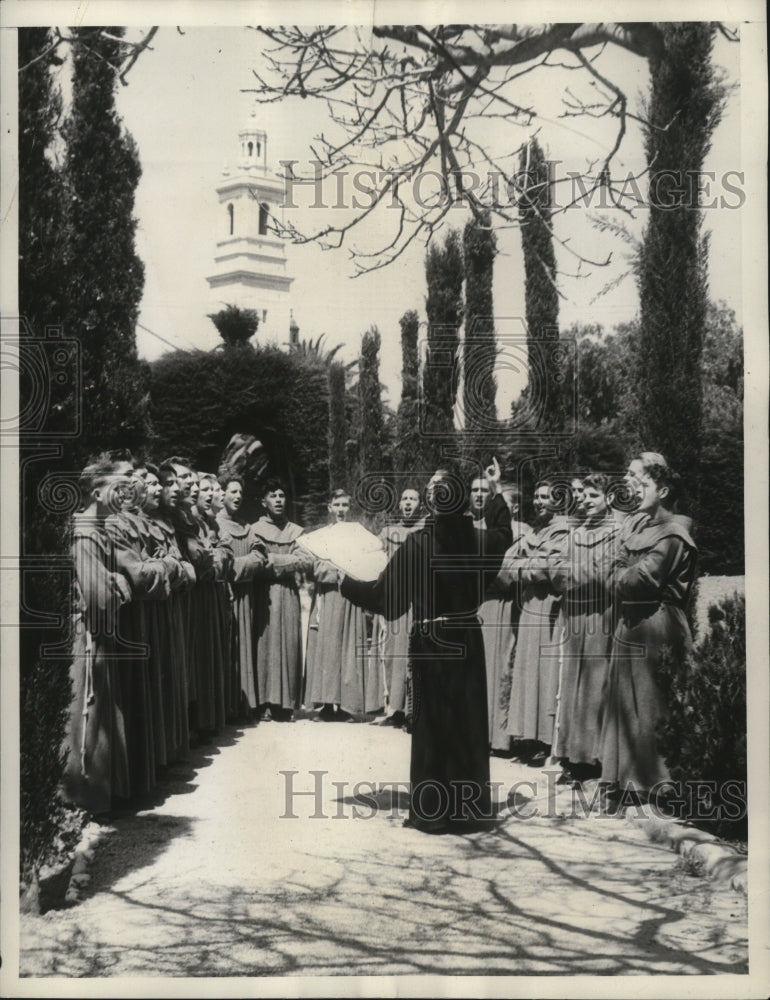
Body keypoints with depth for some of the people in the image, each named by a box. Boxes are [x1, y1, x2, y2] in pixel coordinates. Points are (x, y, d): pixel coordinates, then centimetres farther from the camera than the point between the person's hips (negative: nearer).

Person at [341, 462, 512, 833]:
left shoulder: (416, 544, -15)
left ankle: (431, 812, 9)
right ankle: (469, 806, 19)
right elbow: (503, 533, 20)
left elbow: (385, 596, -10)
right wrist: (495, 491, 28)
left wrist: (345, 583, 5)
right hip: (467, 639, 3)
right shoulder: (477, 540, -5)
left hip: (429, 643, -3)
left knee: (432, 722, 6)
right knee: (468, 719, 13)